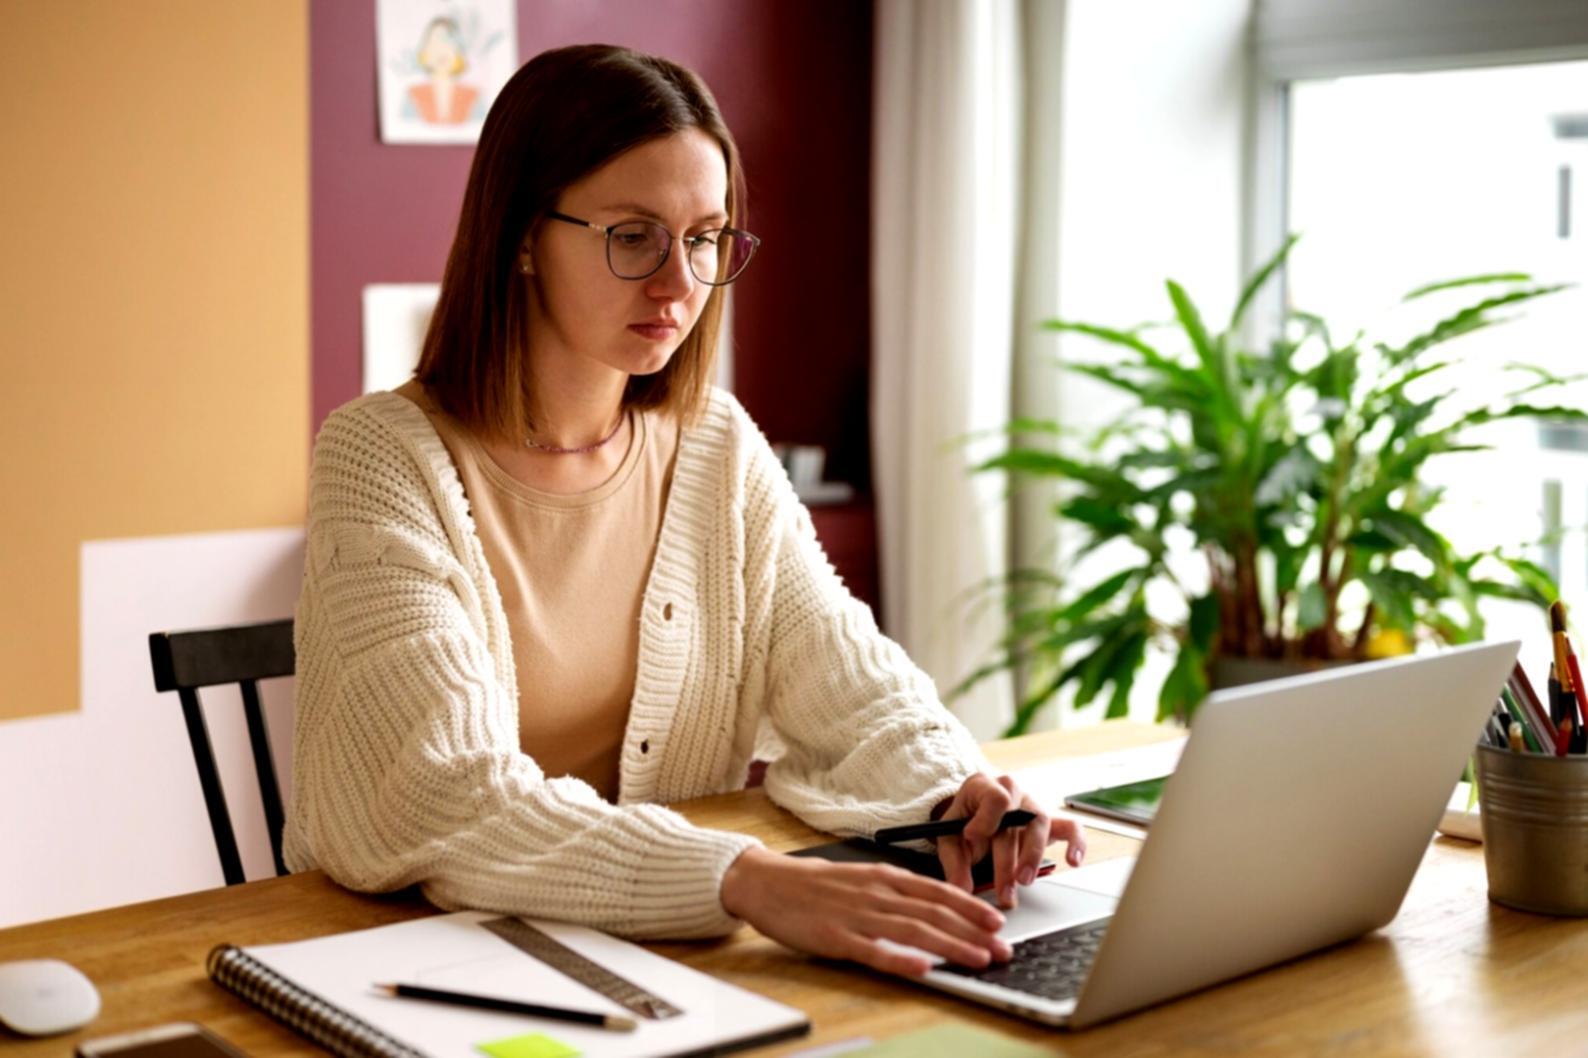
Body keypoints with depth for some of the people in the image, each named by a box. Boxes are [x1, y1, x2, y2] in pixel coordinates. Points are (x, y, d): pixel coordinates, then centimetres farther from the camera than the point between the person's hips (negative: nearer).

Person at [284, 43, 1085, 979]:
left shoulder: (719, 448, 4)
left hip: (667, 946, 4)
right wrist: (748, 880, -35)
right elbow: (447, 797, -23)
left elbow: (853, 688, 2)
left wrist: (958, 790, -20)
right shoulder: (383, 456, -13)